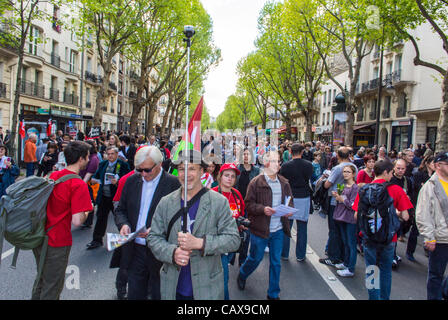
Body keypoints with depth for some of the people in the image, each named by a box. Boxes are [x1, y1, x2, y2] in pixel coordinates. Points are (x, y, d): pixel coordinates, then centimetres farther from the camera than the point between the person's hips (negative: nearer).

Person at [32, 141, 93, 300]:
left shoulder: (54, 175, 2)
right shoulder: (79, 185, -22)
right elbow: (77, 221, -26)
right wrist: (87, 210, -6)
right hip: (57, 242, -8)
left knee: (41, 278, 28)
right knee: (52, 287, 11)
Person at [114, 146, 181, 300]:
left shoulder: (173, 183, -10)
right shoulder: (132, 180, 6)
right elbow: (120, 210, 13)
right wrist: (123, 224, -8)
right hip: (134, 250, 4)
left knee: (159, 295, 10)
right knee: (134, 294, 16)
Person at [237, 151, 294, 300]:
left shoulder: (284, 183, 6)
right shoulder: (256, 182, -9)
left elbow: (289, 201, 14)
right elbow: (249, 204, -9)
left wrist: (289, 210, -6)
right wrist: (263, 209, -24)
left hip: (278, 230, 4)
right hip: (260, 229, -4)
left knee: (276, 262, 12)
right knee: (255, 258, 13)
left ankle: (273, 294, 29)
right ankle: (242, 276, 44)